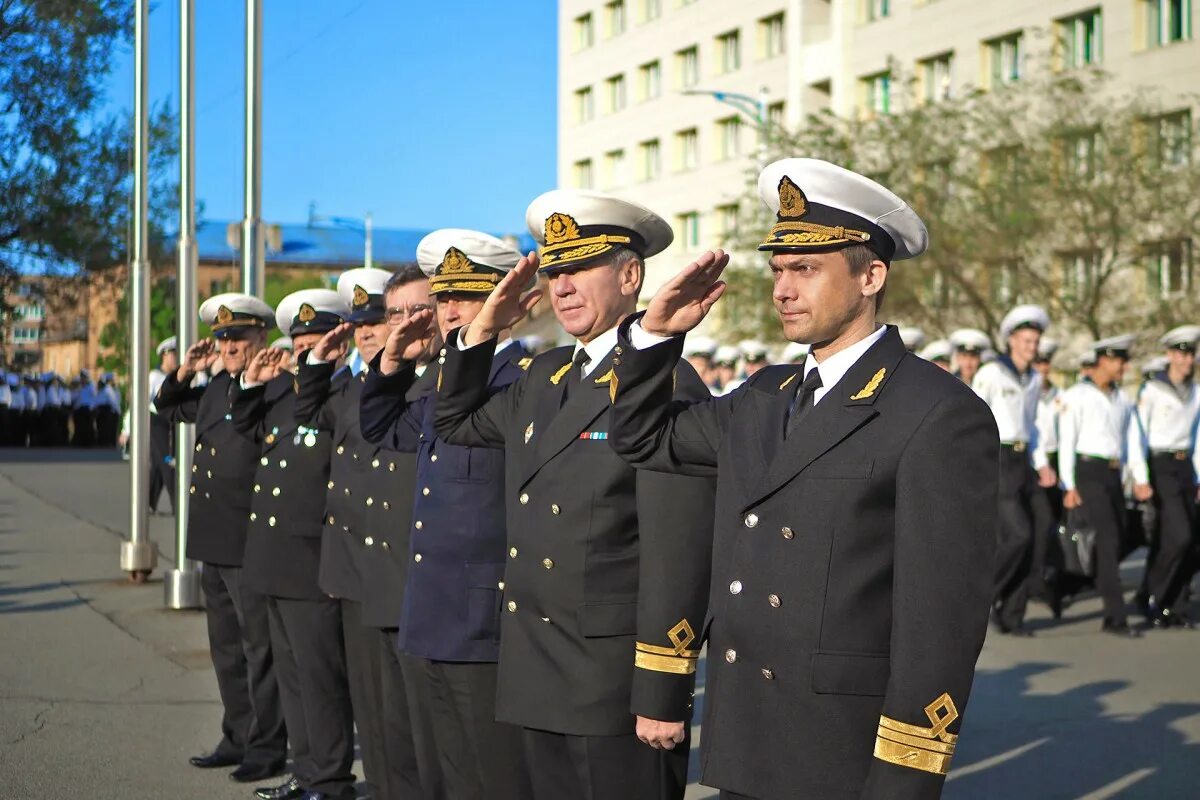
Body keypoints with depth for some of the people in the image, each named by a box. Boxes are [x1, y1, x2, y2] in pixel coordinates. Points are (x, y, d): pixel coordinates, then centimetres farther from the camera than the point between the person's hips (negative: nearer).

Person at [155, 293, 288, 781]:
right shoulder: (216, 389, 12)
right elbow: (168, 409, 28)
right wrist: (185, 371, 14)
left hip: (251, 545, -9)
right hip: (213, 543, 9)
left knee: (260, 648, 0)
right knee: (226, 648, 17)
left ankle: (267, 748, 9)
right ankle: (238, 738, 28)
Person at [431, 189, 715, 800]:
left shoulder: (665, 384, -14)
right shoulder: (543, 377, 12)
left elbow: (679, 557, -18)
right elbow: (455, 424, 27)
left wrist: (662, 697, -19)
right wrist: (481, 331, 12)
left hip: (617, 682, -8)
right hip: (539, 680, 8)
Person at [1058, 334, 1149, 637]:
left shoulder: (1123, 398, 15)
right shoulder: (1076, 396, -5)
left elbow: (1133, 439, 12)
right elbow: (1066, 442, -7)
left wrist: (1141, 480, 1)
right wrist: (1069, 487, -12)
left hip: (1113, 475, 7)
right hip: (1088, 472, -7)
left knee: (1117, 541, 9)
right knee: (1109, 540, -15)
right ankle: (1115, 616, -14)